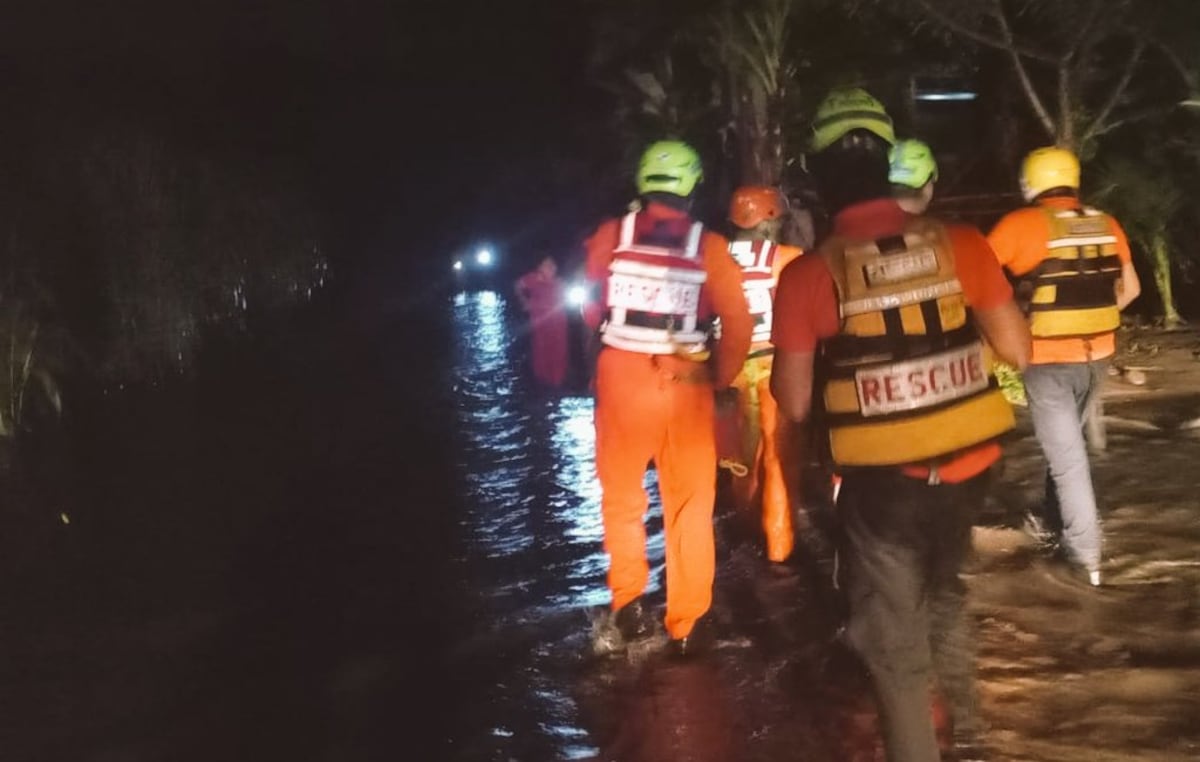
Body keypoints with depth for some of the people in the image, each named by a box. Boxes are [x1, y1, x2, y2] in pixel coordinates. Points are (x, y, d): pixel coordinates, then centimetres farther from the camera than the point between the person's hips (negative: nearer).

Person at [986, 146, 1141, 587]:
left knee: (1066, 455, 1)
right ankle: (1055, 517, 40)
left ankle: (1086, 554, 2)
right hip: (1097, 354, 5)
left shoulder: (1021, 225, -11)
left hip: (1048, 359, -5)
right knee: (1067, 441, 24)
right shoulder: (1105, 224, 3)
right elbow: (1130, 288, 10)